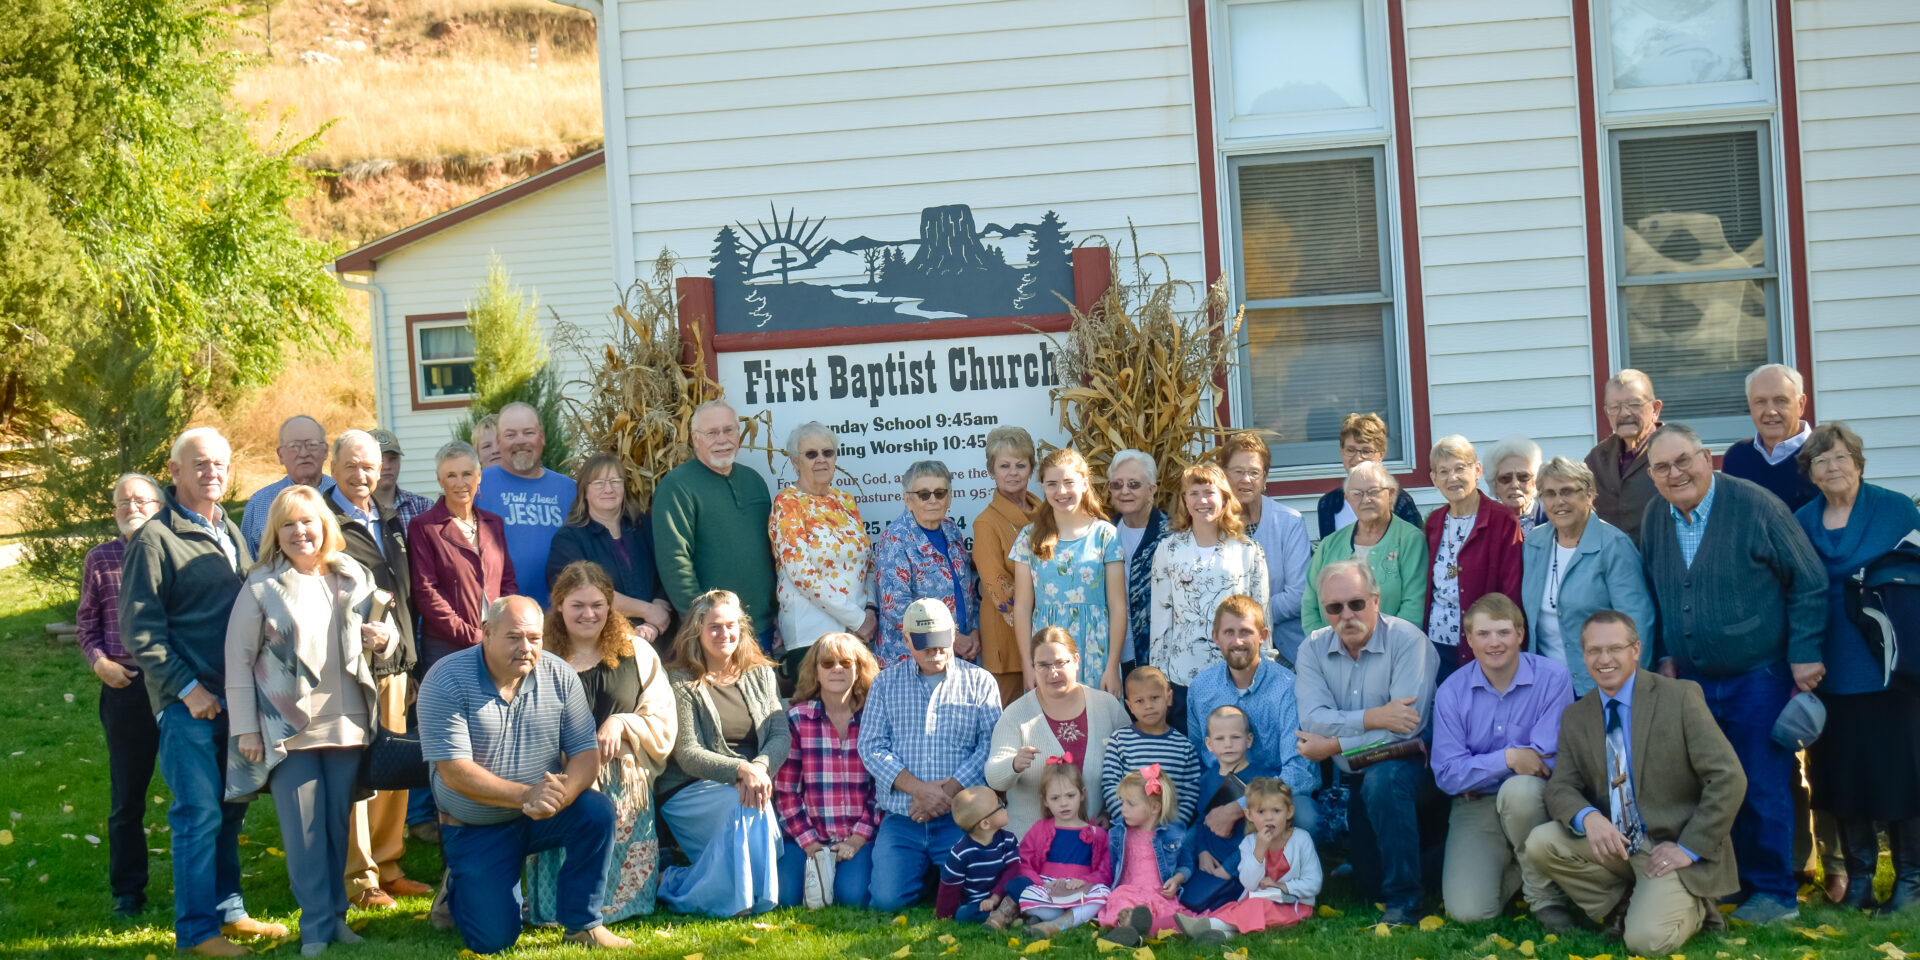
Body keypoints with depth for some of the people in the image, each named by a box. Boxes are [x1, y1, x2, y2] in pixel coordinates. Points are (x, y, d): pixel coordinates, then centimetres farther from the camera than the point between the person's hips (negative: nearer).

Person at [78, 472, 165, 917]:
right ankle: (128, 891, 19)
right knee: (127, 796, 8)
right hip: (126, 685, 1)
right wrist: (99, 662, -6)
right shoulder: (100, 559, 5)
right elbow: (86, 623, 11)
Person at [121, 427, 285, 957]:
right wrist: (187, 688, -15)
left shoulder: (231, 532, 15)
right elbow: (139, 628, -12)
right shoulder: (154, 539, -8)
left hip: (236, 695, 7)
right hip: (189, 703, -7)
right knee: (199, 813, -4)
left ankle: (228, 910, 24)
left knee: (230, 809, 13)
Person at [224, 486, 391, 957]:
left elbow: (387, 631, 17)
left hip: (346, 721, 3)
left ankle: (337, 913, 22)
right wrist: (245, 727, -7)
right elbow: (238, 659, -3)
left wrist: (383, 637, -8)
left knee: (339, 823, 10)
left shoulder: (353, 578, 7)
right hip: (288, 726, -3)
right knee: (303, 828, -1)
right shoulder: (261, 587, -3)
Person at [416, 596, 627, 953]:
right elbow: (454, 773, -22)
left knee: (598, 812, -26)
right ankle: (458, 889, 22)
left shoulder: (559, 676, -6)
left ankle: (582, 924, -7)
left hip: (544, 816, 3)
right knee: (493, 940, -13)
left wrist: (562, 792, -30)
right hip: (476, 829, -3)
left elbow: (585, 751, -7)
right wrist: (526, 795, -32)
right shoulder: (446, 682, -17)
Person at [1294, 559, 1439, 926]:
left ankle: (1404, 901, -22)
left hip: (1400, 762, -4)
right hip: (1345, 776, 4)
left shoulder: (1407, 641, -14)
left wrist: (1333, 746, -18)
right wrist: (1372, 718, -26)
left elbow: (1408, 725, -24)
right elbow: (1313, 720, -14)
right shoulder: (1313, 649, 0)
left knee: (1382, 781, -35)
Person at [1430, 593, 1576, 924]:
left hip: (1534, 799, -1)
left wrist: (1481, 766, -13)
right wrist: (1508, 759, -21)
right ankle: (1512, 869, 18)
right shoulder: (1451, 692, -2)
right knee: (1469, 912, -18)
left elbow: (1549, 759, -14)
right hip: (1476, 807, 2)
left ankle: (1546, 894, -14)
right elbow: (1447, 775, -7)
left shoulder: (1553, 678, -8)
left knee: (1519, 788, -38)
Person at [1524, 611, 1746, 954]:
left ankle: (1688, 907, 11)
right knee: (1540, 843, -19)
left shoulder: (1680, 698, -10)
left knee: (1647, 939, -25)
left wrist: (1689, 848, -16)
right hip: (1612, 843, 5)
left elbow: (1728, 778, -13)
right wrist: (1587, 817, -23)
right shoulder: (1575, 717, 6)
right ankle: (1621, 907, 4)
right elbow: (1560, 787, 1)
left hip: (1672, 848, -5)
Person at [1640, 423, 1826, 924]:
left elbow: (1809, 583, -6)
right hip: (1691, 680, 5)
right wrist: (1665, 655, 13)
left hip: (1758, 677, -5)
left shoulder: (1755, 505, -11)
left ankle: (1773, 893, 10)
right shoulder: (1655, 517, 5)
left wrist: (1804, 653, -9)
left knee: (1763, 789, -2)